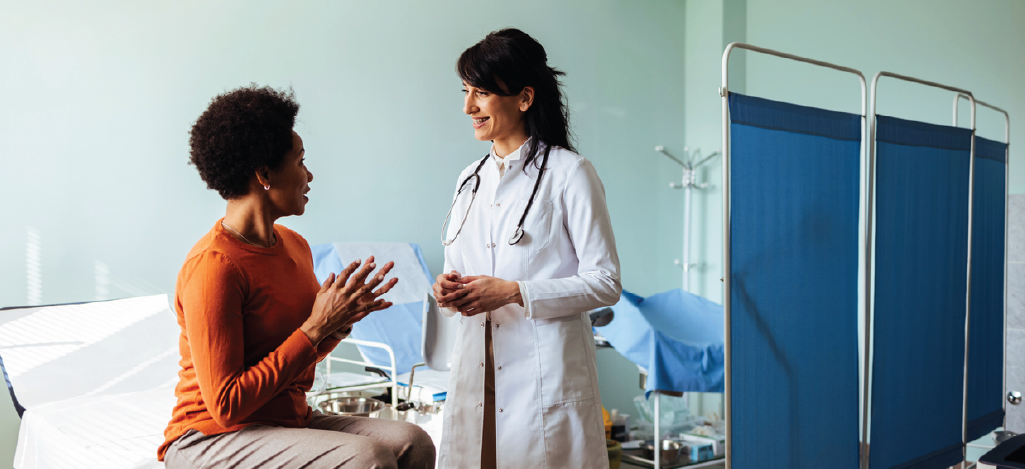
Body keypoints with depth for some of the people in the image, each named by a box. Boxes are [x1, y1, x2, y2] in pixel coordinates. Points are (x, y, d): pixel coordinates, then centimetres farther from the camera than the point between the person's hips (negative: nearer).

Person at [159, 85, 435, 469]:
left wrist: (342, 319, -2)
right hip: (211, 438, -7)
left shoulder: (295, 246, 7)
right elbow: (226, 405, -22)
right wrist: (315, 328, -20)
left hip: (289, 420, 8)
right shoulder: (213, 267, -20)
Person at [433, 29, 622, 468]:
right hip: (475, 367, 6)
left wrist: (514, 292, -17)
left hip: (546, 372, -5)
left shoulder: (570, 173, -6)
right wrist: (448, 289, -3)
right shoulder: (470, 179, 14)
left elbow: (605, 283, -9)